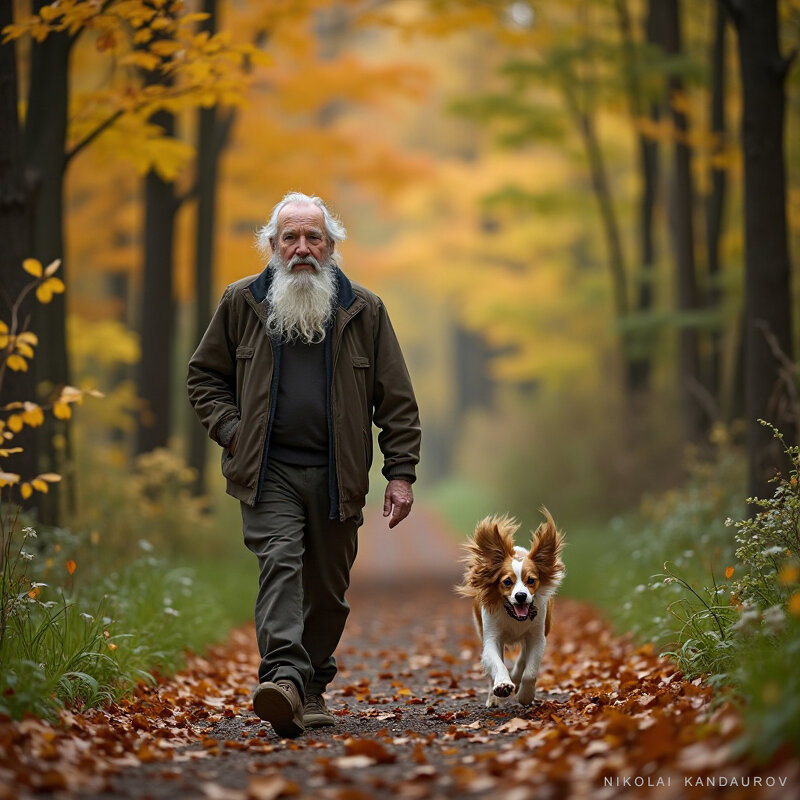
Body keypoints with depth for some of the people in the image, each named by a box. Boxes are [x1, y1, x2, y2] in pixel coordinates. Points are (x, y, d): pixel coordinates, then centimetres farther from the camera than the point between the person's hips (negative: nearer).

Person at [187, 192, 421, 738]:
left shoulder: (364, 310, 7)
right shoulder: (242, 303, 7)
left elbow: (396, 400, 7)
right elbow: (204, 376, 16)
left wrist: (401, 473, 0)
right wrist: (230, 430, -1)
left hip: (337, 475, 2)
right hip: (268, 470, -1)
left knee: (328, 587, 7)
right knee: (280, 561, -21)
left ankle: (313, 687, 22)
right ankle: (282, 677, -32)